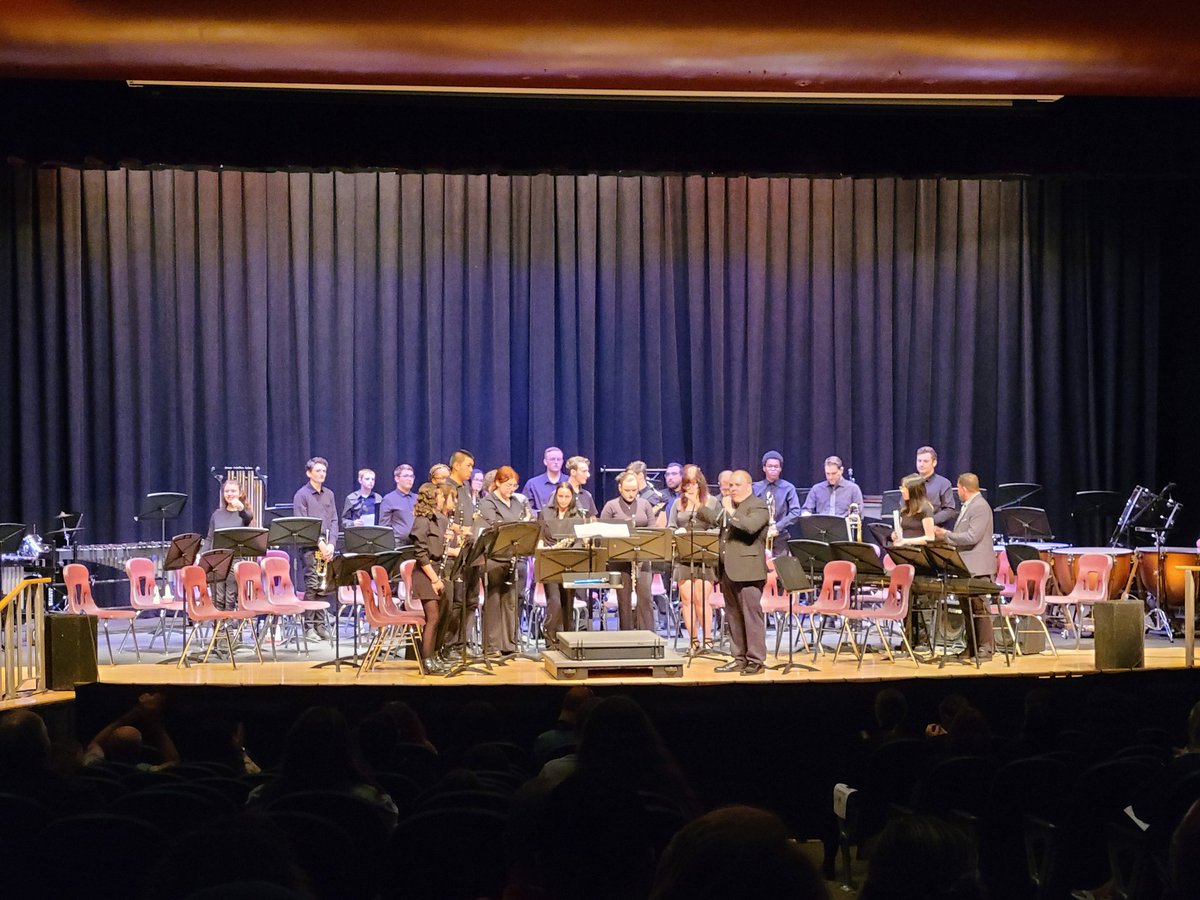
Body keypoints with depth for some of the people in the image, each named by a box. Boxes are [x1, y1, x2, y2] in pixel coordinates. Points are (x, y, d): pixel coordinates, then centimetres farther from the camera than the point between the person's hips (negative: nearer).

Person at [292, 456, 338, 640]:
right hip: (310, 547, -5)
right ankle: (309, 627, -5)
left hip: (327, 547, 5)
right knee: (312, 586, -10)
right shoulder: (302, 495, -1)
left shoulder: (329, 494, 16)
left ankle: (320, 624, 10)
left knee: (326, 587, 3)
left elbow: (334, 521, 12)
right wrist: (319, 543, -15)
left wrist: (331, 544, -3)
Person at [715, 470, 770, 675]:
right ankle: (740, 658, 17)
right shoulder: (727, 506, 21)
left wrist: (731, 512, -16)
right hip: (728, 570, 8)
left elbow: (750, 526, -23)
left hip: (747, 571, -8)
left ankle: (756, 660, -3)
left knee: (752, 615, -6)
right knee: (734, 617, 11)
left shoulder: (758, 506, -4)